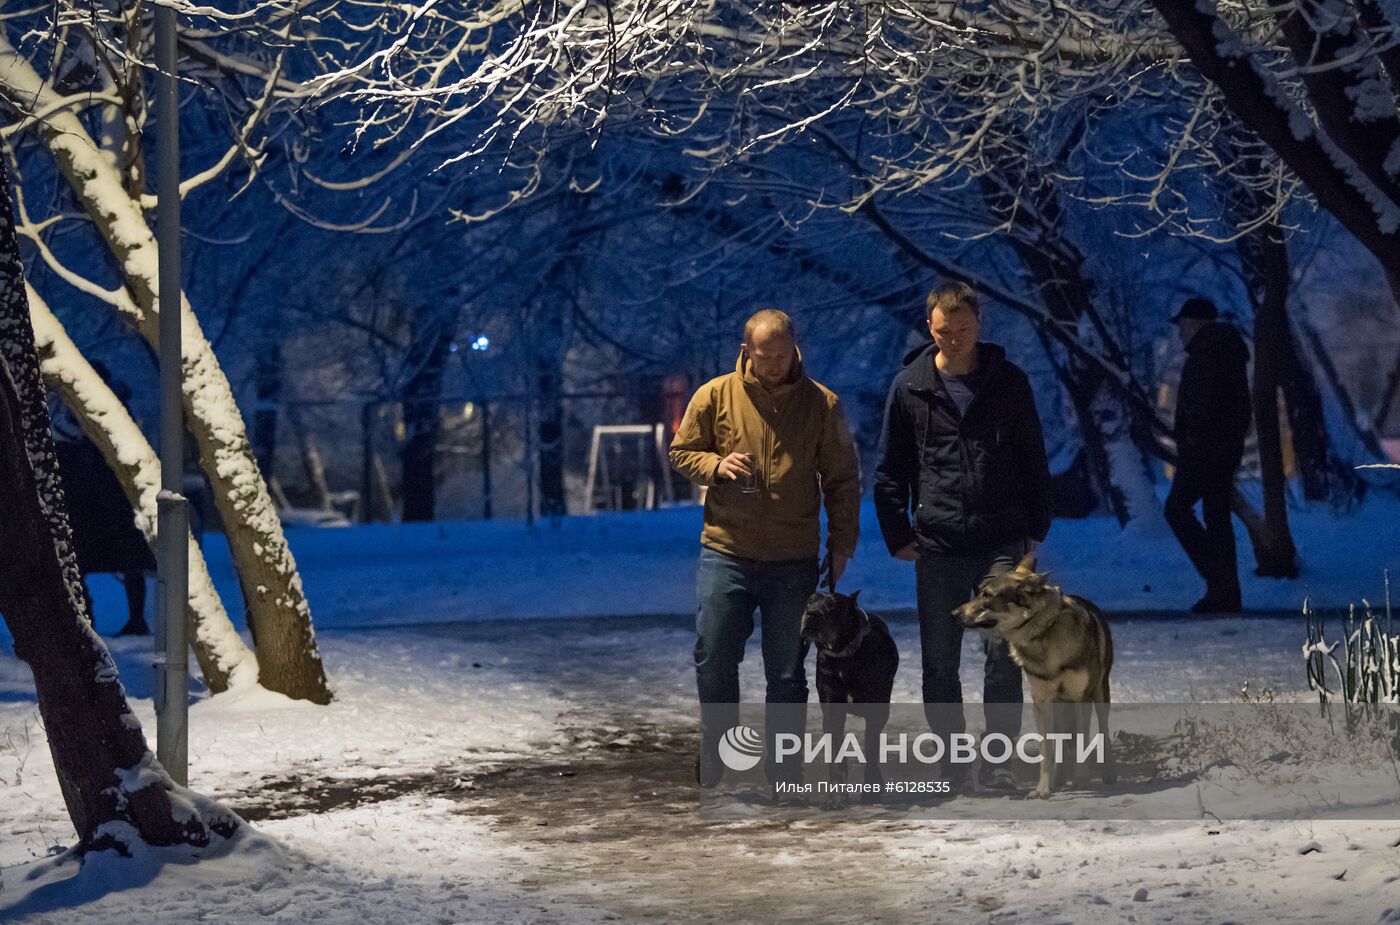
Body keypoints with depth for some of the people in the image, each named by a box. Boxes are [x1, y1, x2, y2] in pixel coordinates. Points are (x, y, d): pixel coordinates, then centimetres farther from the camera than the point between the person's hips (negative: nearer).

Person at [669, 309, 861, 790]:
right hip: (725, 552, 0)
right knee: (713, 660, 1)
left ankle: (783, 774, 14)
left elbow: (842, 480, 6)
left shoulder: (821, 404, 2)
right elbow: (680, 452, 9)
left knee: (787, 673, 5)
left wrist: (841, 544, 2)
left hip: (794, 562, 0)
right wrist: (715, 465, -12)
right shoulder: (715, 396, 1)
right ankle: (715, 754, 19)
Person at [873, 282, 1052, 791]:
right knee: (939, 662, 4)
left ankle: (998, 760, 4)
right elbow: (889, 469, 10)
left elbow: (1033, 460, 10)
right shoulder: (909, 387, 5)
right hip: (937, 545, 1)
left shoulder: (1009, 382, 4)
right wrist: (897, 534, 3)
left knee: (1003, 653, -5)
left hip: (1003, 543, -1)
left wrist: (1035, 529, 5)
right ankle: (952, 763, 13)